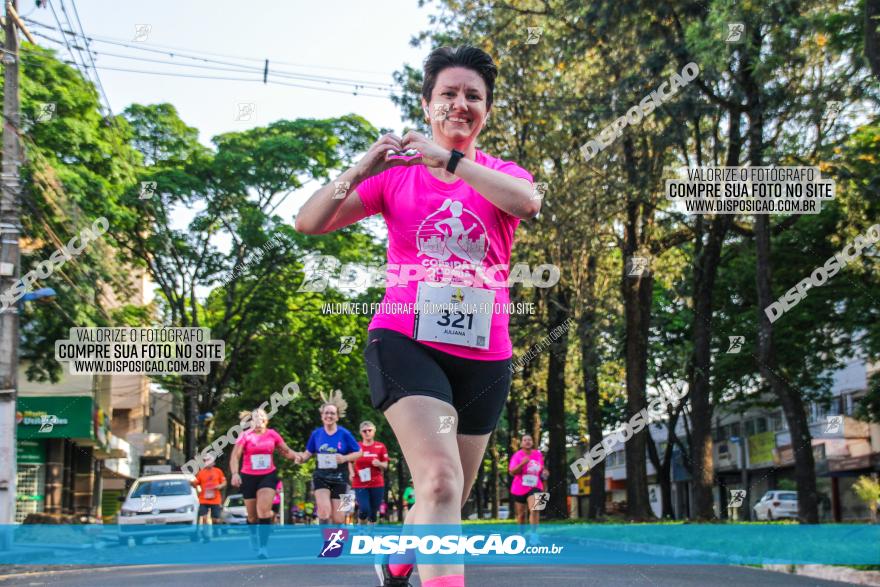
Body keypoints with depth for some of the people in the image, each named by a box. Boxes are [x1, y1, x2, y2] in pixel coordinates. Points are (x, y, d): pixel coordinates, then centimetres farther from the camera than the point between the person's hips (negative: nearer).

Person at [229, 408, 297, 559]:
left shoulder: (272, 434, 1)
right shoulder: (245, 436, -4)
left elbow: (287, 451, 9)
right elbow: (235, 456, -9)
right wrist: (235, 473, -25)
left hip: (268, 476, 0)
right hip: (248, 477, 0)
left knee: (264, 510, -18)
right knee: (252, 515, 11)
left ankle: (263, 547, -17)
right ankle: (254, 535, 43)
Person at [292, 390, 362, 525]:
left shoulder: (344, 434, -6)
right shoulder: (316, 434, 0)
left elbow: (358, 452, 0)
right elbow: (308, 453, 10)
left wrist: (345, 458, -17)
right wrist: (300, 456, -12)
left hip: (339, 478, 0)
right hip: (321, 477, 0)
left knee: (338, 518, 2)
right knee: (324, 511, -21)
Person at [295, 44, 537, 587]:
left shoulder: (504, 174, 8)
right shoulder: (396, 173, 6)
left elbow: (527, 201, -18)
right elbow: (309, 223, -1)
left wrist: (449, 160, -26)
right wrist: (361, 170, -17)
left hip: (484, 355, 3)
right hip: (406, 341, -3)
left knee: (447, 502, 15)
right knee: (440, 482, -26)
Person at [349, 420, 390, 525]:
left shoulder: (380, 447, 3)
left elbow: (385, 465, 7)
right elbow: (350, 462, 13)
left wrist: (379, 464, -15)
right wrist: (352, 473, -5)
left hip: (377, 484, 1)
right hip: (360, 484, -1)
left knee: (374, 512, 5)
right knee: (364, 509, -15)